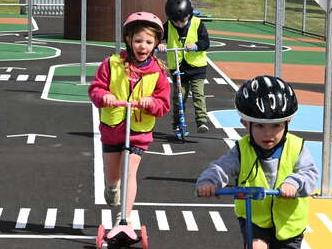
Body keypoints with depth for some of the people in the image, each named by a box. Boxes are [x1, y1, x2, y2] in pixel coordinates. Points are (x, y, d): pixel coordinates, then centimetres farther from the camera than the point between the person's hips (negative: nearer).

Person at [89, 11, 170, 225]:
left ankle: (125, 218, -7)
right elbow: (96, 88, -5)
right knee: (111, 175, 17)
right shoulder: (112, 64, -6)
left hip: (139, 131, -2)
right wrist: (104, 96, -27)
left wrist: (151, 102, -27)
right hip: (111, 128, 2)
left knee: (129, 171, -13)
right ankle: (112, 189, 54)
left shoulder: (157, 72, -6)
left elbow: (164, 104, -6)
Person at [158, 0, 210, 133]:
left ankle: (202, 121, -11)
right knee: (178, 96, 7)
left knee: (198, 94, -10)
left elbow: (206, 42, -12)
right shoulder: (168, 26, -4)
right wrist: (159, 44, -28)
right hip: (177, 67, 2)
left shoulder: (197, 24, -9)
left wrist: (195, 45, -32)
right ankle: (177, 123, 19)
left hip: (197, 66, -2)